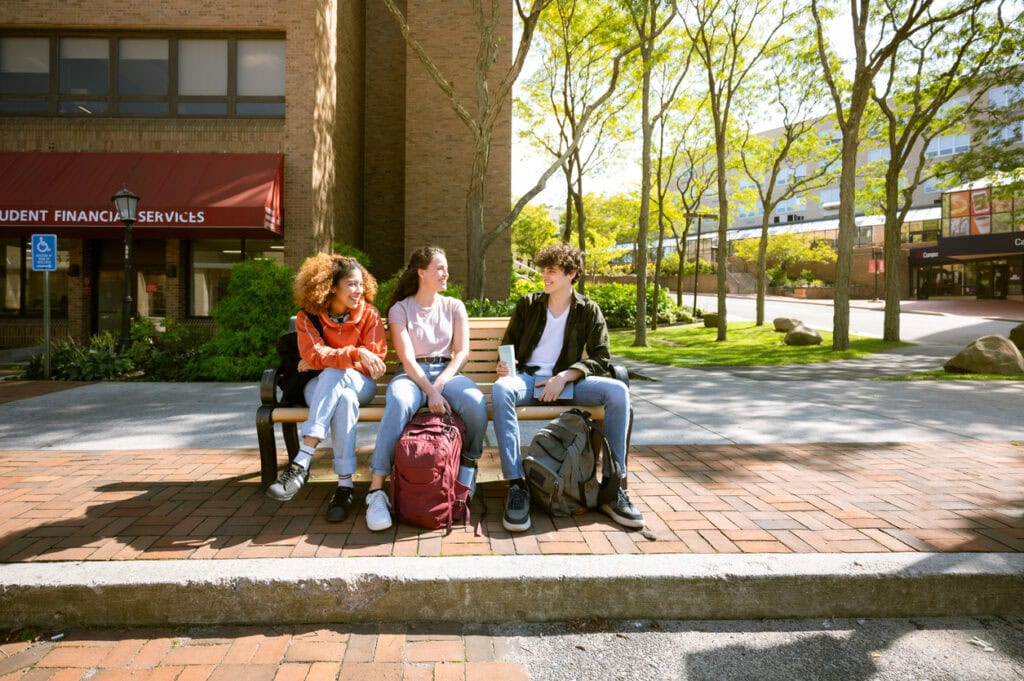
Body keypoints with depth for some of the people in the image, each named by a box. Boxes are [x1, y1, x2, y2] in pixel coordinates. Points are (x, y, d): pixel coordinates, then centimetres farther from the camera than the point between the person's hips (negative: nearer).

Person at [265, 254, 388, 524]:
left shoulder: (369, 313, -1)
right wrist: (355, 353, -31)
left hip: (360, 383, 0)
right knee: (344, 398, -37)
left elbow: (376, 357, -6)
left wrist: (325, 360, -10)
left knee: (332, 375, -36)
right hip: (321, 385, 0)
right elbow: (313, 355, -18)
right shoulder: (308, 316, -3)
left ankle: (301, 463, -42)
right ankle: (345, 484, -40)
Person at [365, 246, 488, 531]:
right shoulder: (400, 309, 5)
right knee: (399, 403, -38)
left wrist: (440, 385, -13)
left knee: (476, 402, -32)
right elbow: (407, 358, -6)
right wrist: (430, 391, -22)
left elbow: (462, 352, 4)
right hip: (411, 374, -2)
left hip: (447, 372, 2)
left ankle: (469, 464, -4)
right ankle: (376, 490, -35)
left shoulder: (454, 307, 14)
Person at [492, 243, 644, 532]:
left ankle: (614, 487, -20)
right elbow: (508, 347, 16)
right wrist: (505, 365, -9)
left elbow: (601, 360, 1)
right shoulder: (528, 304, 12)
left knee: (618, 391, -28)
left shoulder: (588, 310, 8)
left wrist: (564, 377, -15)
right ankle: (516, 486, -34)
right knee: (501, 390, -37)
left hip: (567, 380, 0)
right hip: (528, 377, 0)